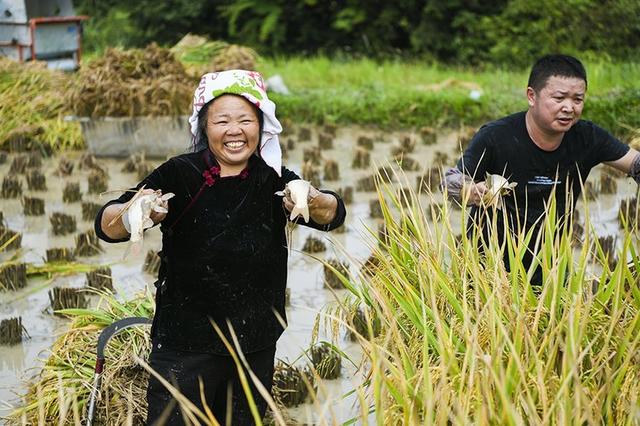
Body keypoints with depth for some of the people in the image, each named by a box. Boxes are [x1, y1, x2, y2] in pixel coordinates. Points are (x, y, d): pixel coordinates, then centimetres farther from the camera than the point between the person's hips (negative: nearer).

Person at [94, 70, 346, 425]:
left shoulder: (273, 180, 3)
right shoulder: (179, 175, -8)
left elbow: (333, 215, -2)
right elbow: (106, 226, -13)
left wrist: (314, 202, -25)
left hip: (257, 349, 4)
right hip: (186, 349, -4)